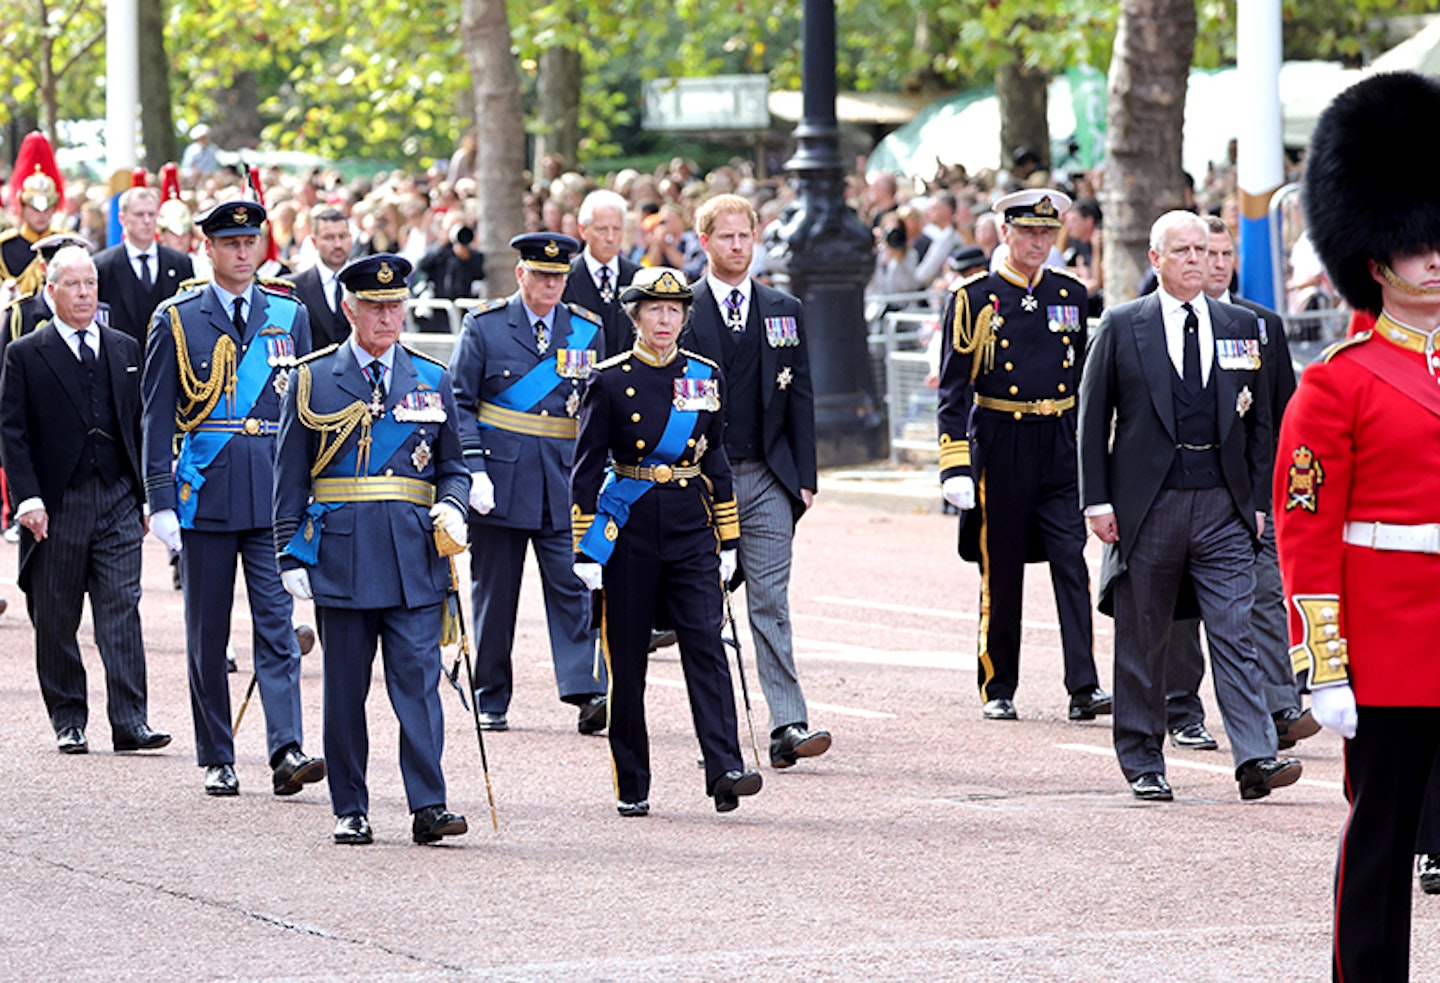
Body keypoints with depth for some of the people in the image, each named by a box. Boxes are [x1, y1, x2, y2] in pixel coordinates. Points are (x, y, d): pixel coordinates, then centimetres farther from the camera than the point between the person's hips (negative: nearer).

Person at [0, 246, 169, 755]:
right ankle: (68, 720, 15)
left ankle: (130, 721, -9)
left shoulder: (125, 350, 12)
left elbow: (140, 424, 16)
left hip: (118, 498, 2)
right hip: (57, 503, -2)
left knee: (122, 609, -6)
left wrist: (149, 494, 10)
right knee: (56, 619, 4)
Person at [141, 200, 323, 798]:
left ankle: (287, 753, -16)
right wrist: (161, 501, -5)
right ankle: (217, 761, 13)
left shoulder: (290, 317, 9)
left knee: (278, 625, -8)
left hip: (275, 495, 1)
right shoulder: (176, 320, 2)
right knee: (207, 635, 5)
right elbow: (157, 418, 1)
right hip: (206, 495, -1)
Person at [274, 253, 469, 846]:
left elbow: (453, 467, 16)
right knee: (345, 689, 4)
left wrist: (452, 508, -5)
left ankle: (428, 806, -7)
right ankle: (350, 811, 11)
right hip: (340, 554, -1)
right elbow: (290, 478, 6)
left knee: (418, 680, -7)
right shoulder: (313, 380, 5)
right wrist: (291, 556, -1)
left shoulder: (432, 380, 11)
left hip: (414, 557, 1)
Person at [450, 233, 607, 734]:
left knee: (573, 588, -9)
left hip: (565, 483, 2)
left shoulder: (587, 331, 9)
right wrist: (473, 469, -12)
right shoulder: (484, 325, 1)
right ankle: (492, 701, 13)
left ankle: (585, 692, -14)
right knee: (494, 593, 5)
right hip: (499, 481, -1)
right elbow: (459, 402, -2)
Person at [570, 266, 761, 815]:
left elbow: (717, 461, 13)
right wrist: (585, 550, -7)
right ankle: (631, 788, 11)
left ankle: (725, 770, -17)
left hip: (690, 531, 2)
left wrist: (727, 541, 11)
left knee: (705, 644, -11)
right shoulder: (610, 380, -2)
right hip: (629, 532, -2)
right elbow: (586, 469, -2)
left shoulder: (704, 377, 7)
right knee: (627, 660, 3)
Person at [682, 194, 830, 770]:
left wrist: (804, 477, 4)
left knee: (771, 602, -6)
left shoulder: (784, 311, 11)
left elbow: (800, 396, 11)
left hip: (767, 479, 1)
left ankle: (788, 727, -13)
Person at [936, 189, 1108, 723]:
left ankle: (1084, 688, -11)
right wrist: (955, 468, -10)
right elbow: (954, 389, -3)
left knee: (1071, 561, -8)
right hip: (999, 446, -2)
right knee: (1000, 571, 5)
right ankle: (998, 690, 15)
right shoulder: (973, 299, -2)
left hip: (1061, 447, 2)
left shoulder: (1072, 294, 9)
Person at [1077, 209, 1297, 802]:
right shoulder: (1121, 328, 3)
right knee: (1142, 641, 6)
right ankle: (1143, 764, 16)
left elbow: (1258, 419, 14)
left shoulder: (1241, 327, 10)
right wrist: (1098, 500, -4)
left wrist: (1258, 501, 8)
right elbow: (1093, 417, 3)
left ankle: (1256, 759, -14)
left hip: (1223, 507, 1)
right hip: (1147, 504, -1)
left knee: (1235, 635, -7)